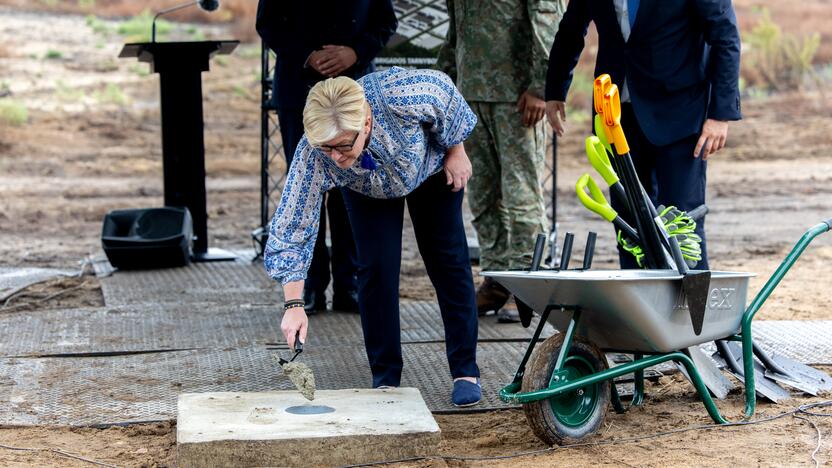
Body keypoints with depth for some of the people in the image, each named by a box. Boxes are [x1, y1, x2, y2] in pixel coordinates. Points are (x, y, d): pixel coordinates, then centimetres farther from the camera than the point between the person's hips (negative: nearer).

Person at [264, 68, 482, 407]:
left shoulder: (408, 96, -45)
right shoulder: (313, 153, -40)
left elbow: (445, 89, -21)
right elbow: (292, 227, -34)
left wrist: (456, 150, -9)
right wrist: (293, 305, -39)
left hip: (432, 166, 0)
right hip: (366, 188, 0)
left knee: (447, 258, 0)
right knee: (376, 266, -11)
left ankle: (465, 370, 10)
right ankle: (385, 378, 1)